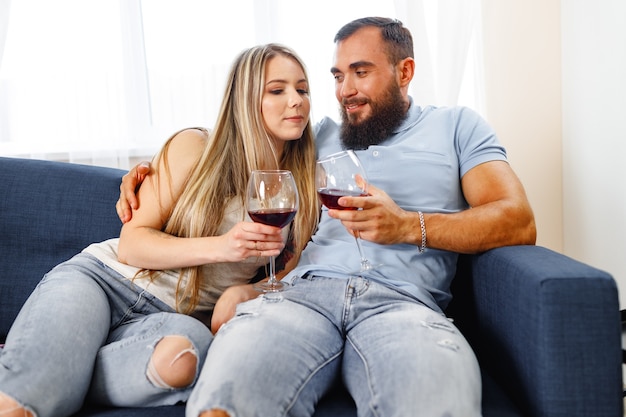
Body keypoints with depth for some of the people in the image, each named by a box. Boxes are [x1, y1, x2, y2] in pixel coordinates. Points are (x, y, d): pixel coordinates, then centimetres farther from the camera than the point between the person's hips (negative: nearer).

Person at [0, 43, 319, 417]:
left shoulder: (303, 189, 6)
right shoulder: (195, 147, -1)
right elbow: (131, 243, -4)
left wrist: (251, 294, -9)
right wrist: (219, 247, -19)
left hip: (177, 316, 3)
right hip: (107, 277, -2)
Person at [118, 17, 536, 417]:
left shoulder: (455, 124, 19)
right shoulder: (322, 134, 27)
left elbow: (519, 222, 5)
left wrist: (408, 226, -11)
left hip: (401, 299, -1)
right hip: (305, 290, 2)